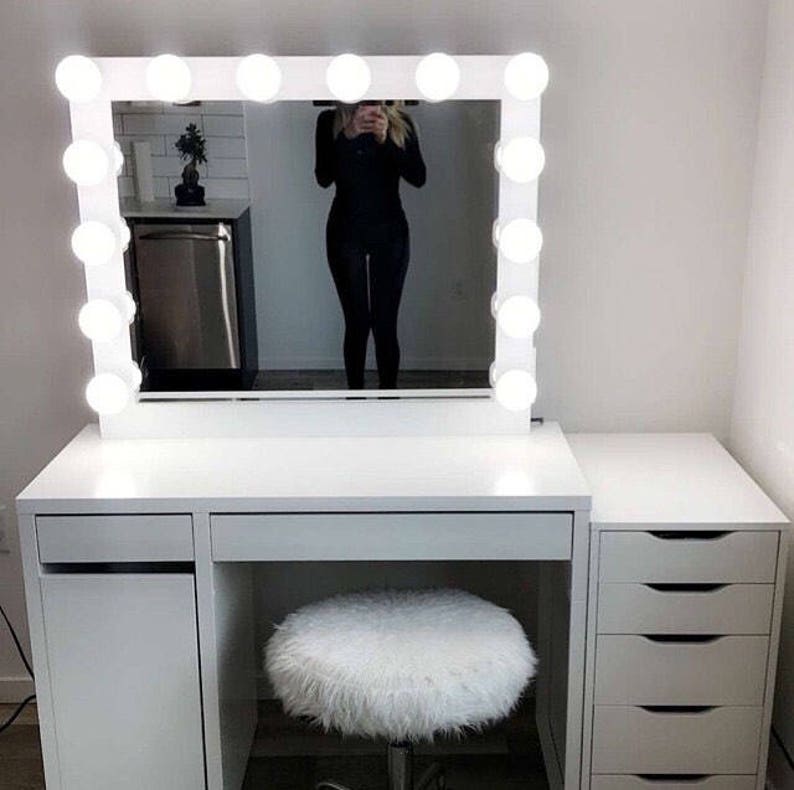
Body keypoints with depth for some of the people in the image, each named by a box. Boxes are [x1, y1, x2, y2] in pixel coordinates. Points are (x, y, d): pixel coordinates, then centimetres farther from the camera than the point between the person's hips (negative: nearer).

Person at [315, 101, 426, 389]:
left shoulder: (401, 121, -1)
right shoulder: (330, 121, -1)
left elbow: (418, 177, -11)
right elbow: (323, 177, -12)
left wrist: (386, 139, -24)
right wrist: (348, 135, -25)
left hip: (389, 235, 0)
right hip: (346, 235, 0)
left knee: (385, 325, 2)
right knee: (356, 323, 5)